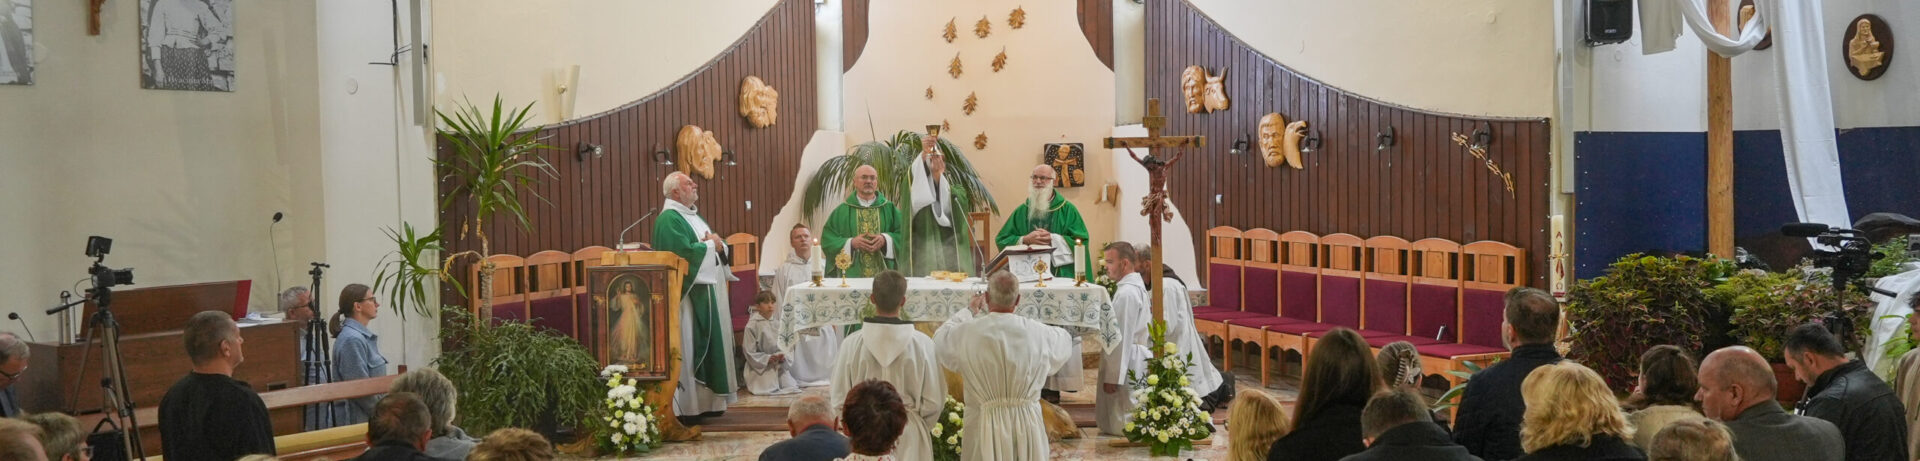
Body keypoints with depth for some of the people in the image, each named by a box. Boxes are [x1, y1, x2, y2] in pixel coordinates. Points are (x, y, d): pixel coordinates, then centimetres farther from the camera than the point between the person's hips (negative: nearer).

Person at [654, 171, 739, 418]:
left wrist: (718, 243, -4)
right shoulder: (669, 219, -12)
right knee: (690, 348, -7)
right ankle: (688, 405, -3)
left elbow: (721, 246, 19)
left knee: (711, 345, 10)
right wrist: (710, 244, -9)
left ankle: (709, 400, 16)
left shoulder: (694, 215, 19)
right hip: (688, 294, -10)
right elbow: (685, 252, -24)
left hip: (708, 292, 10)